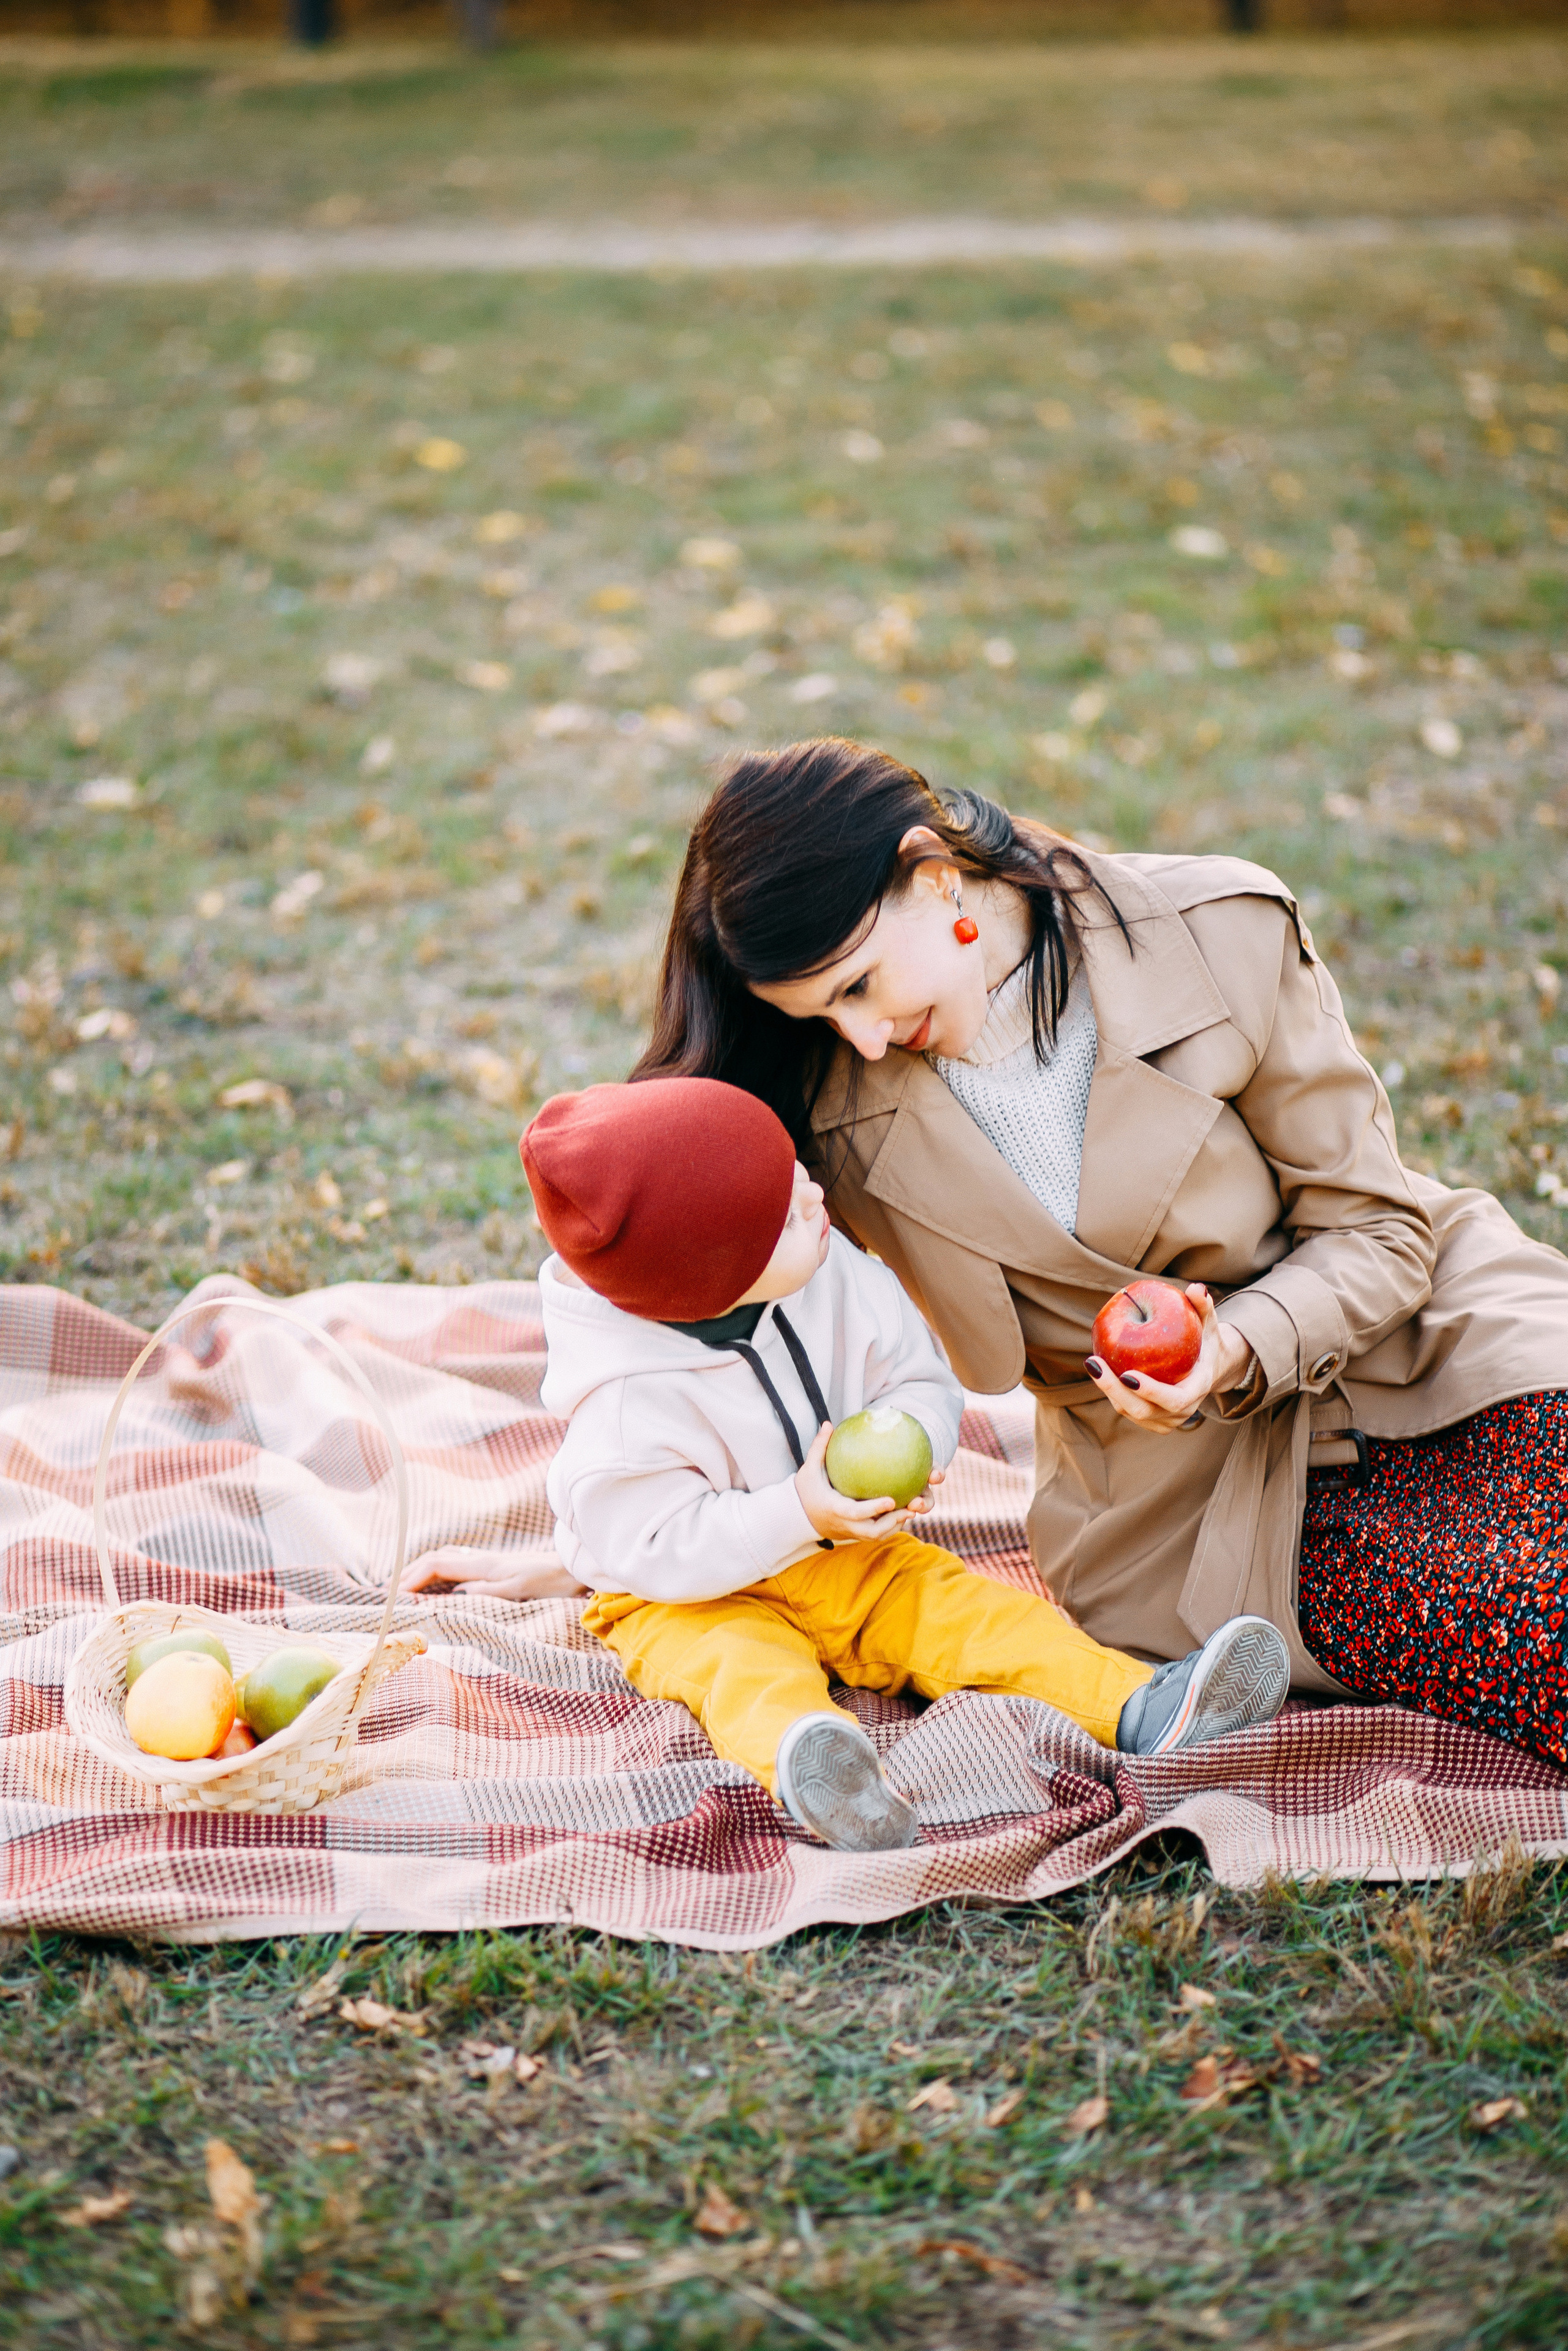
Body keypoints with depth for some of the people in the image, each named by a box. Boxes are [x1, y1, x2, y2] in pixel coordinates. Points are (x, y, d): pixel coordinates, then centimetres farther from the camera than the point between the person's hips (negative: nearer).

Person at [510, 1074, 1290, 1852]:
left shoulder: (837, 1277, -11)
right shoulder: (624, 1404, -26)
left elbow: (922, 1382, 1)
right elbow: (651, 1548, -24)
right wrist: (796, 1515, -31)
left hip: (846, 1561, 6)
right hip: (692, 1598, -5)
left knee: (965, 1609, -16)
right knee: (743, 1668, -35)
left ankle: (1139, 1707, -32)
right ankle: (804, 1763, -66)